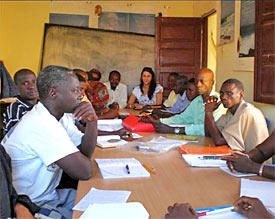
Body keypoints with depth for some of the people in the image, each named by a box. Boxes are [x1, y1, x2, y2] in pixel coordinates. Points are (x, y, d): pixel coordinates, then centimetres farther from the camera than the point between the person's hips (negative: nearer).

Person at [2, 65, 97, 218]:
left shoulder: (62, 116, 1)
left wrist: (92, 122, -14)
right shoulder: (41, 124, -28)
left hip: (48, 194, 9)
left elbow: (86, 151, 1)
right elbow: (84, 172, -28)